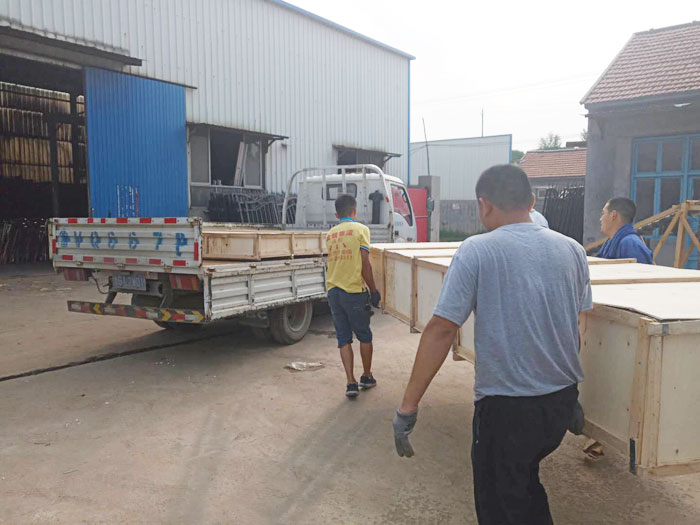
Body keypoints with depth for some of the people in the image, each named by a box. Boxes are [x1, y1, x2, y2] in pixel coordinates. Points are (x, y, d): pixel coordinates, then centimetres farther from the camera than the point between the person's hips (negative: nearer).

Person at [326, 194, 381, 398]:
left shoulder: (330, 234, 13)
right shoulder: (360, 229, -3)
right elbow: (365, 265, -9)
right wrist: (374, 290, -3)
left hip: (333, 290, 4)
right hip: (354, 290, -4)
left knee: (343, 338, 8)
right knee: (364, 335, 13)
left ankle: (351, 383, 4)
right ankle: (366, 377, 25)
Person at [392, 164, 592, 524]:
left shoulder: (476, 251, -15)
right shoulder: (572, 250, 1)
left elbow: (441, 329, -19)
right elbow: (575, 325, 10)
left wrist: (408, 407, -13)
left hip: (505, 408, -5)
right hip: (563, 401, 6)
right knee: (527, 483, 31)